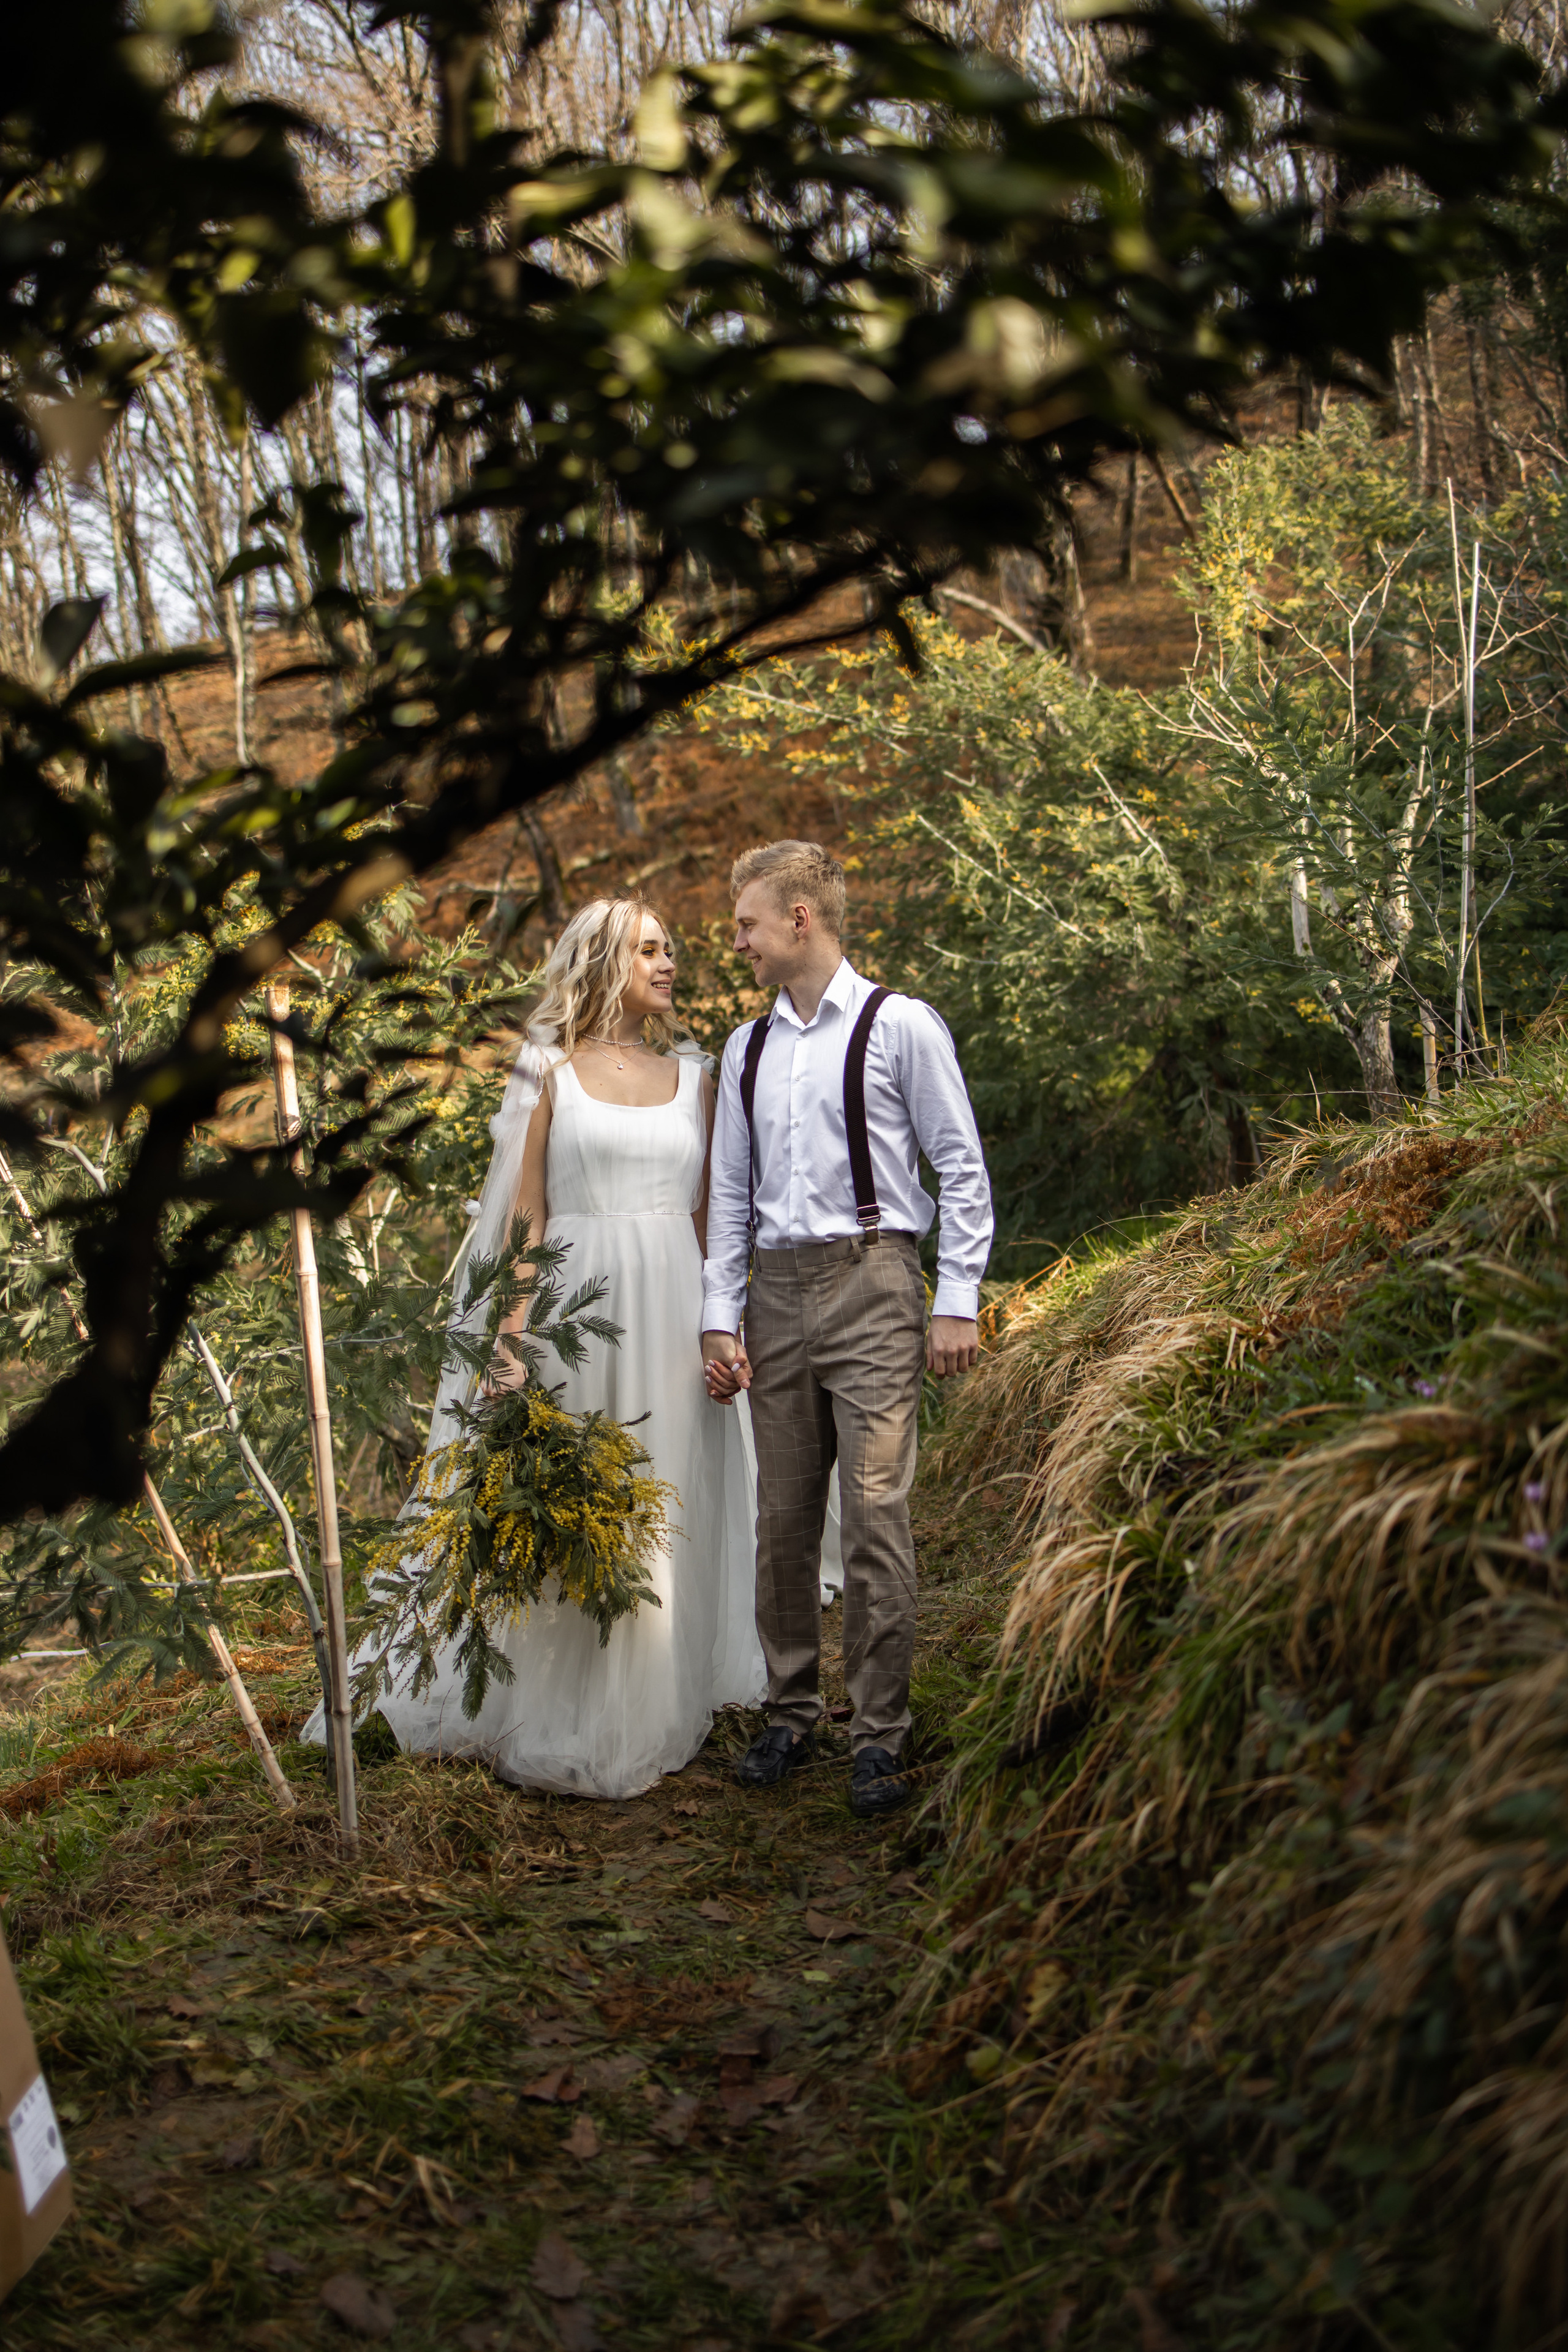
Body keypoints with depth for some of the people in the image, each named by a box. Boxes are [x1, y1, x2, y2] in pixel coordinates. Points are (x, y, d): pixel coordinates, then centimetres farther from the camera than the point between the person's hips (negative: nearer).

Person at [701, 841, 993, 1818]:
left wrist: (957, 1301, -5)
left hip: (871, 1281, -5)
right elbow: (730, 1190, 17)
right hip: (776, 1293, 5)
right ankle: (791, 1712, 22)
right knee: (783, 1519, 9)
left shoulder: (900, 1026, 0)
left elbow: (963, 1170, 0)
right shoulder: (747, 1049, 16)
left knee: (876, 1514, -7)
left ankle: (881, 1738, 3)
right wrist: (722, 1317, 10)